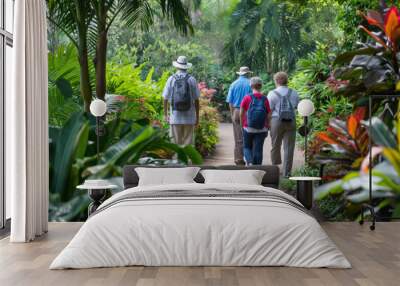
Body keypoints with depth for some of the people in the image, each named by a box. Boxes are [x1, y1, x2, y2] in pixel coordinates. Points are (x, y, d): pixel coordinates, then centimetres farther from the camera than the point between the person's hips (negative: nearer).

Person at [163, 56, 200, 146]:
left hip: (175, 118, 0)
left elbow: (165, 99, 3)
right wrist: (197, 117, 7)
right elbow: (196, 101, -1)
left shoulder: (171, 79, 1)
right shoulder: (192, 79, -1)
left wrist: (165, 115, 14)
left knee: (176, 144, 6)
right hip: (189, 118, 0)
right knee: (188, 144, 4)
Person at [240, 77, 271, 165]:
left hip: (248, 128, -1)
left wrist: (242, 124, 11)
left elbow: (241, 113, -4)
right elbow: (269, 116, -4)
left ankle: (249, 162, -7)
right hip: (261, 129, 1)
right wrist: (267, 127, 10)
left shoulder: (247, 98, -8)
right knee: (258, 149, 8)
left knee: (247, 147, 16)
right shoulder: (265, 99, -5)